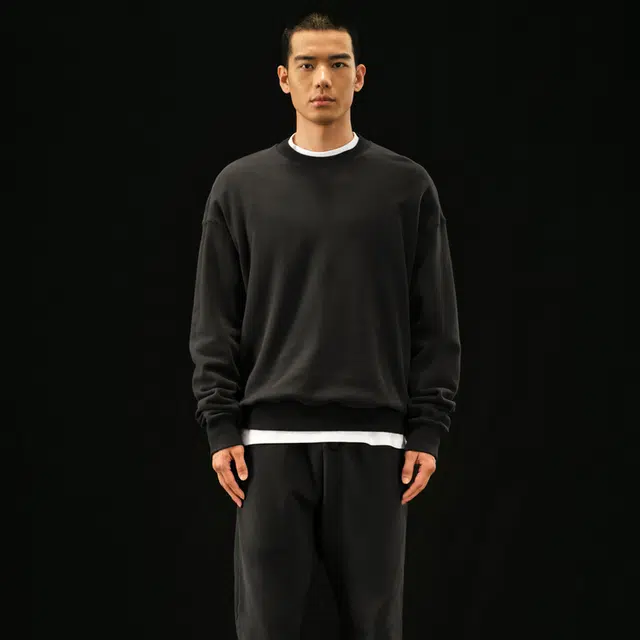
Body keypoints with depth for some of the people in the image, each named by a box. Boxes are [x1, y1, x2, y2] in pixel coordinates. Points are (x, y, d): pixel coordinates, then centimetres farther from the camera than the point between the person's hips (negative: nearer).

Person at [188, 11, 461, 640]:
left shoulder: (406, 186, 5)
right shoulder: (240, 187, 6)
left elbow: (435, 321, 4)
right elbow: (215, 322, 5)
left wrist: (428, 429, -3)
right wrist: (221, 428, -3)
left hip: (372, 445, 0)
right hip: (270, 443, 0)